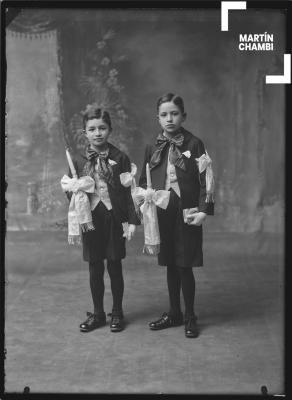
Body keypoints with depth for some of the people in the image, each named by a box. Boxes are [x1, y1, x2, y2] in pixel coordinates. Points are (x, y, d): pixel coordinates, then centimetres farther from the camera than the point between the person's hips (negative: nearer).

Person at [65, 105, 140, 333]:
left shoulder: (120, 159, -2)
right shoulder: (79, 161, 4)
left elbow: (129, 192, -4)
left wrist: (132, 220, -9)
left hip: (115, 219, -2)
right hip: (91, 219, 2)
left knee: (114, 267, 6)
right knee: (95, 269, 10)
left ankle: (117, 313, 20)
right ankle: (98, 313, 23)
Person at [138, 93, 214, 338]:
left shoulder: (194, 144, -5)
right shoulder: (152, 148, 7)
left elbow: (206, 180, -7)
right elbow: (144, 182, 17)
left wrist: (204, 210, -13)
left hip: (187, 214, -4)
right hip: (162, 214, 4)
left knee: (185, 266, -1)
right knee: (170, 265, 12)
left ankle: (190, 318, 13)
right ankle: (174, 313, 26)